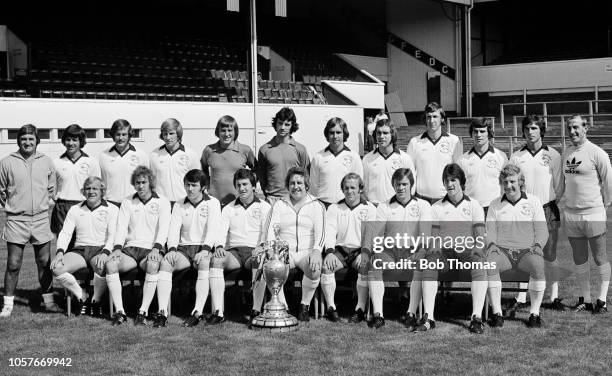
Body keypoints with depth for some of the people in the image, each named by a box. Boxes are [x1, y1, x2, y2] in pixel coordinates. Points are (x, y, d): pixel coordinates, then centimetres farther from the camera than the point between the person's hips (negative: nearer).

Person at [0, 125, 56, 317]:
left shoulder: (46, 162, 4)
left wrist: (41, 204, 10)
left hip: (41, 219, 2)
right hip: (16, 220, -2)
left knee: (44, 263, 8)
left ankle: (48, 300, 21)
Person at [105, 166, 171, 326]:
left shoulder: (162, 202, 9)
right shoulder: (127, 202, 17)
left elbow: (163, 228, -4)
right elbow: (121, 227, 6)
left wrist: (156, 248, -21)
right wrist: (117, 248, -12)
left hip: (151, 248, -3)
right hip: (130, 248, 3)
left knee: (152, 265, -37)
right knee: (110, 264, -28)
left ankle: (143, 312, -34)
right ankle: (120, 312, -27)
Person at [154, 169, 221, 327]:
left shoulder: (212, 203, 5)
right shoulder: (179, 205, 16)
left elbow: (213, 229, -9)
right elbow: (174, 229, 4)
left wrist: (205, 250, -24)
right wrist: (172, 249, -16)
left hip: (204, 248, -3)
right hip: (184, 248, 3)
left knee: (204, 264, -37)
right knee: (165, 262, -27)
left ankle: (198, 313, -39)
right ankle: (162, 312, -34)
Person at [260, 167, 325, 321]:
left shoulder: (316, 206, 10)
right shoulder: (279, 205, 15)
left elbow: (320, 232, -2)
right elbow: (271, 229, 3)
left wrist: (316, 251, -22)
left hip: (307, 252, -1)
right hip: (284, 251, 1)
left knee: (315, 270, -35)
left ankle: (305, 306, -12)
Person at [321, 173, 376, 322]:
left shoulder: (370, 209, 8)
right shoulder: (334, 208, 13)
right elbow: (329, 232, 1)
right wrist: (329, 252, -18)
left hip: (360, 250, -2)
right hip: (339, 249, 2)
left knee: (366, 266, -33)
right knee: (326, 266, -28)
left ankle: (360, 309, -26)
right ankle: (331, 308, -22)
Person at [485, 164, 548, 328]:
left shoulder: (533, 201, 12)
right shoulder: (495, 205, 16)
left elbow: (542, 230, 7)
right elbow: (490, 230, 11)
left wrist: (537, 245, -12)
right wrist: (491, 244, -10)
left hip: (527, 250, -1)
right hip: (502, 250, 1)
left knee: (538, 265, -36)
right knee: (489, 262, -33)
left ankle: (534, 313, -27)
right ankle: (497, 313, -30)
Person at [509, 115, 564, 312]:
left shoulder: (552, 155, 3)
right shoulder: (516, 157, 7)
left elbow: (559, 186, 5)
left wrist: (550, 203, -1)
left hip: (547, 210, -1)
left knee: (550, 257, 2)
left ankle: (554, 297, 10)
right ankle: (521, 298, 6)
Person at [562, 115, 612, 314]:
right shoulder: (566, 153, 9)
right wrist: (569, 202, 13)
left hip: (593, 214, -6)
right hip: (570, 214, 6)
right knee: (579, 260, 10)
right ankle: (585, 300, 18)